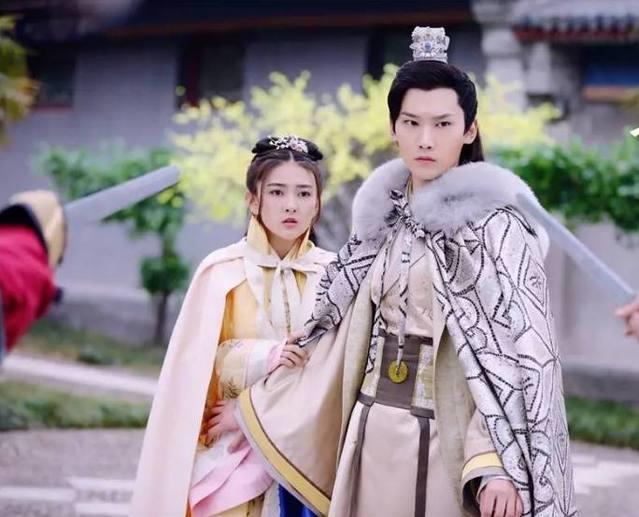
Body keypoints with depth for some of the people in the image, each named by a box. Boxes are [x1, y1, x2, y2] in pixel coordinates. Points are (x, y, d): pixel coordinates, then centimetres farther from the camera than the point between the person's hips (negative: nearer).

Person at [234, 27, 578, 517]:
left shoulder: (495, 225, -9)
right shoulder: (386, 218, 9)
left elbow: (521, 350, -14)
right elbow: (347, 332, 15)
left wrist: (499, 463, -25)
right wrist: (256, 407, 18)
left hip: (443, 441, -5)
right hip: (371, 432, 6)